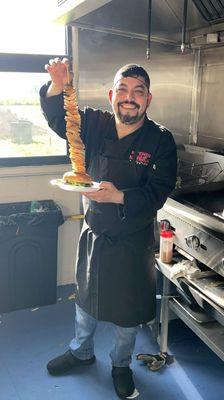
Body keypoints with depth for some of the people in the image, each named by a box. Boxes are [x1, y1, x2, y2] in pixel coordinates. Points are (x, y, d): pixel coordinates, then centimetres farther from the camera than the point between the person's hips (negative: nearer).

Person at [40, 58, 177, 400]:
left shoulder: (159, 140, -14)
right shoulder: (95, 124, -6)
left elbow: (157, 193, -18)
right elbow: (57, 116, -6)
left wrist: (119, 197, -33)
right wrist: (57, 85, -27)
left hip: (133, 240, -3)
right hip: (94, 233, 3)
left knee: (128, 307, 15)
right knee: (85, 296, 23)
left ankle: (121, 364, 44)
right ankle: (82, 351, 51)